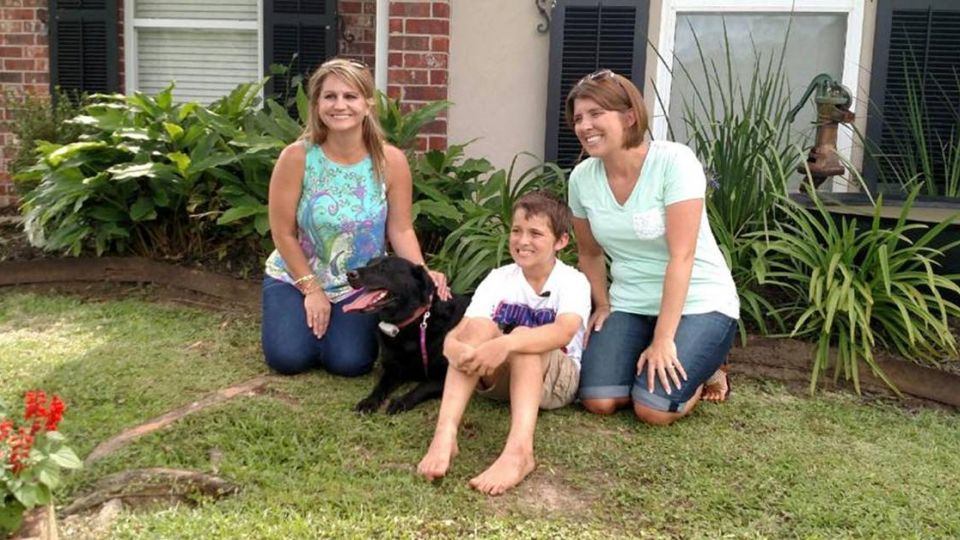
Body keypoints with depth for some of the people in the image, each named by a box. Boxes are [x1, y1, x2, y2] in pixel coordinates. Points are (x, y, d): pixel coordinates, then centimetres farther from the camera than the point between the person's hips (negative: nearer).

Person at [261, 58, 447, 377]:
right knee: (288, 358, -14)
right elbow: (283, 233, -12)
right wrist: (312, 290, -12)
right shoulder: (296, 158, -19)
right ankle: (310, 317, 21)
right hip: (295, 277, 0)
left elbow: (401, 231, -10)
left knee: (349, 362, -15)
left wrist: (423, 274, -27)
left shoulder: (391, 161, -16)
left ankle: (354, 323, 22)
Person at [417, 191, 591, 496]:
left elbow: (564, 332, -35)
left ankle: (519, 451, -54)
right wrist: (458, 350, -42)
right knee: (478, 326, -27)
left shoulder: (573, 281, -13)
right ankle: (445, 434, -43)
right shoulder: (498, 279, -4)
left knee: (523, 335, -34)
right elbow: (454, 335, -16)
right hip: (498, 377, 3)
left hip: (556, 380, -2)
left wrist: (506, 344, -52)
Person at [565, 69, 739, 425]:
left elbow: (681, 256, -23)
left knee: (653, 409, -20)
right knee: (598, 401, -15)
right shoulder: (582, 177, -4)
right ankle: (646, 361, 17)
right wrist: (602, 305, 1)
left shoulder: (674, 161, -19)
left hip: (697, 303, -4)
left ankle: (706, 369, 13)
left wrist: (663, 339, -24)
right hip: (630, 304, 5)